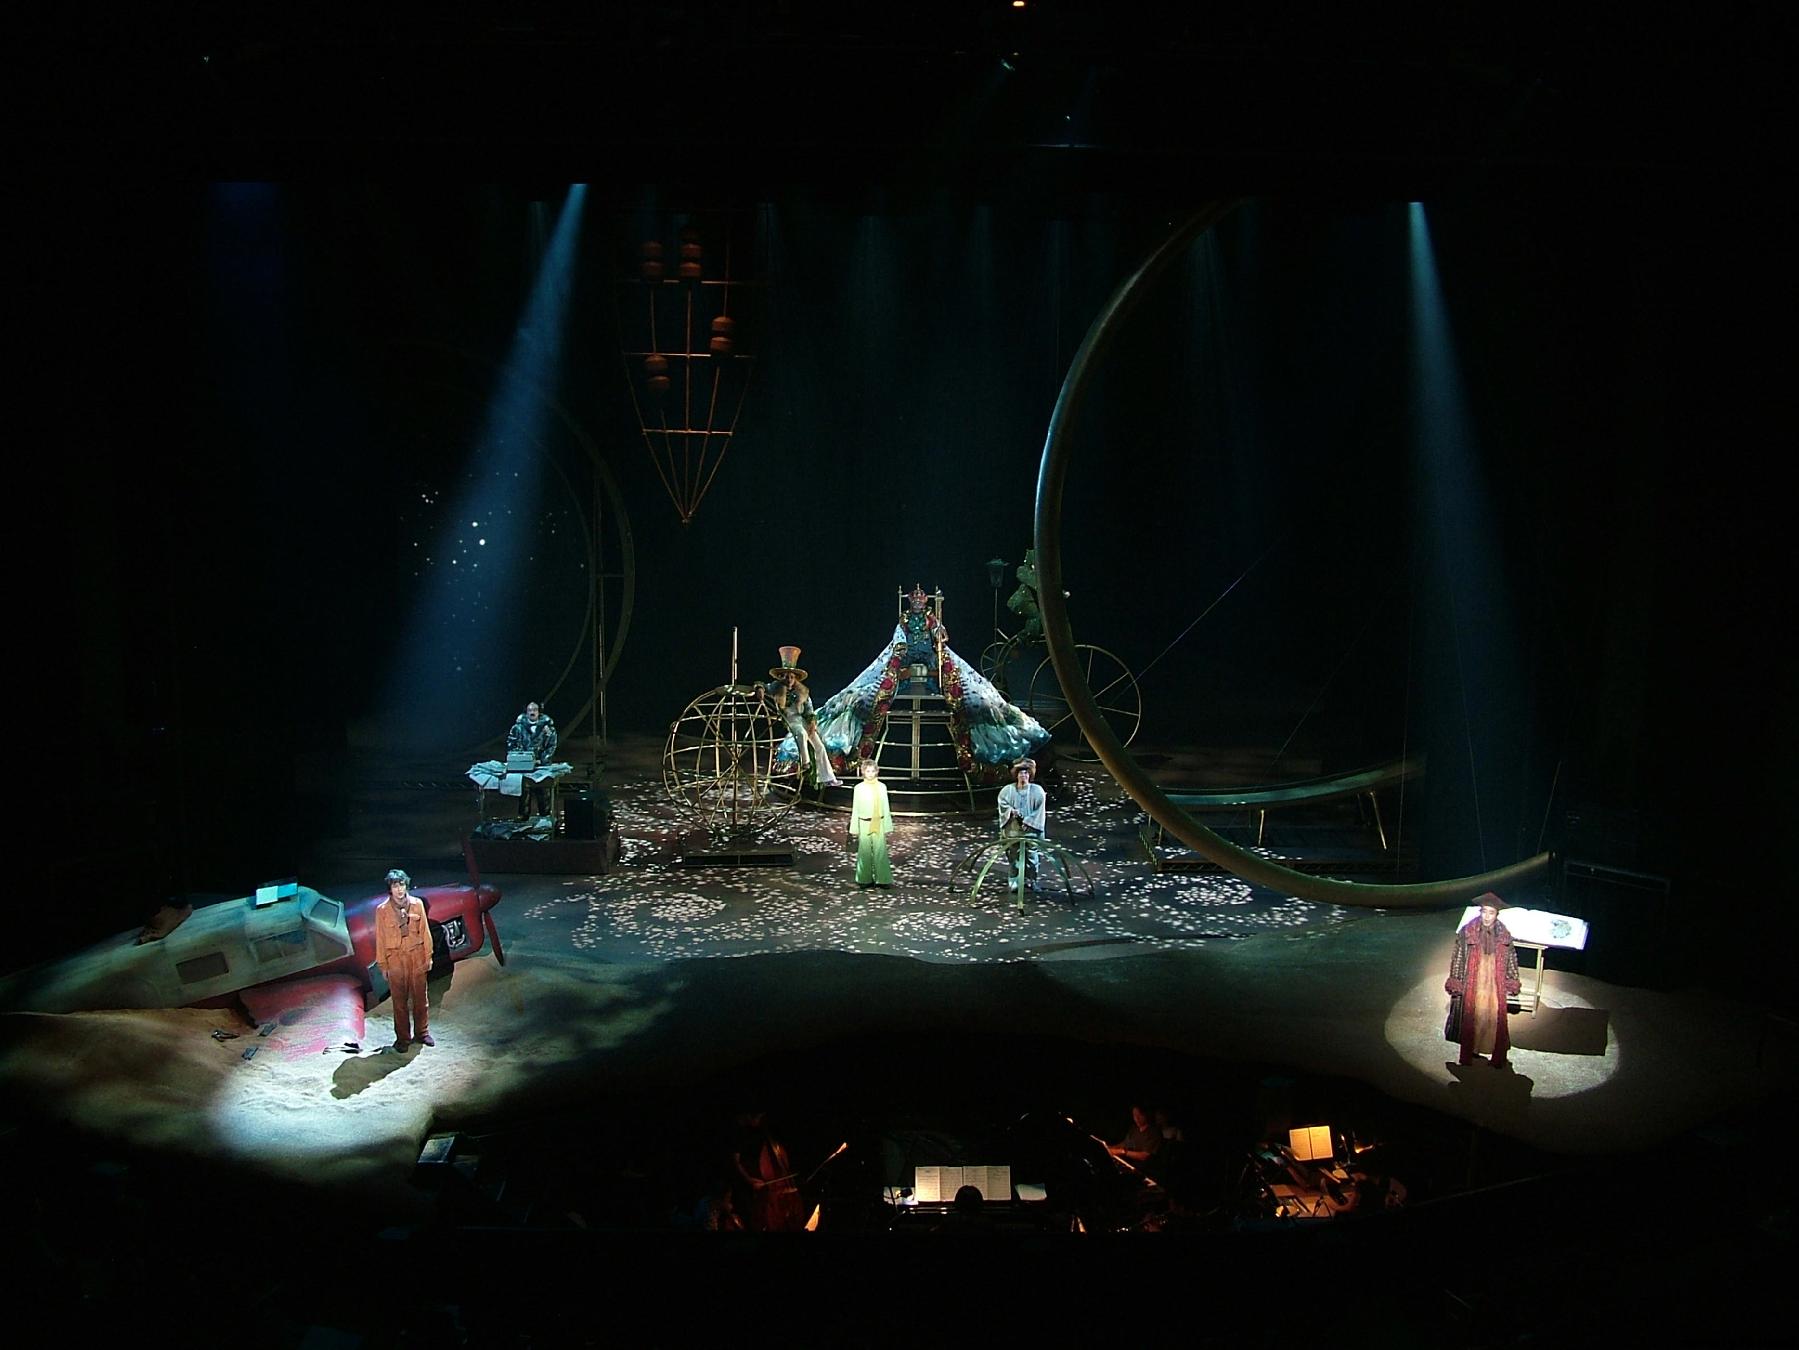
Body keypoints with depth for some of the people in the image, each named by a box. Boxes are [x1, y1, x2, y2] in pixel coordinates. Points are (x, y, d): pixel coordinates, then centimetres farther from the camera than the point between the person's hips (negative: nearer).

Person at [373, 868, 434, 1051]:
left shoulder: (417, 904, -1)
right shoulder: (382, 910, -5)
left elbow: (425, 931, 4)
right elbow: (380, 938, 0)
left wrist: (428, 956, 4)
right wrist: (383, 964, 1)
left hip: (417, 956, 1)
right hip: (395, 958, -1)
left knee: (421, 997, 9)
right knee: (400, 1000, 4)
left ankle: (422, 1032, 23)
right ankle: (402, 1037, 14)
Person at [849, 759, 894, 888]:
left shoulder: (882, 787, 1)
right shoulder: (859, 788, -1)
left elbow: (886, 807, 6)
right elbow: (855, 809, 4)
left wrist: (888, 827, 5)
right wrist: (854, 829, 3)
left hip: (879, 824, 0)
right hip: (864, 823, 0)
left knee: (880, 851, -2)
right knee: (865, 852, 5)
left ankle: (883, 879, 5)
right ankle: (865, 879, 15)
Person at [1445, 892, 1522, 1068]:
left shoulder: (1504, 935, -2)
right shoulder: (1467, 932, -9)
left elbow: (1511, 959, 8)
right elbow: (1458, 958, -3)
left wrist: (1512, 983, 7)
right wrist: (1455, 983, -3)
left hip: (1495, 986, 1)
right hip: (1472, 984, -1)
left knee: (1496, 1018, 2)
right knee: (1472, 1017, 6)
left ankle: (1498, 1057, 14)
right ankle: (1471, 1050, 20)